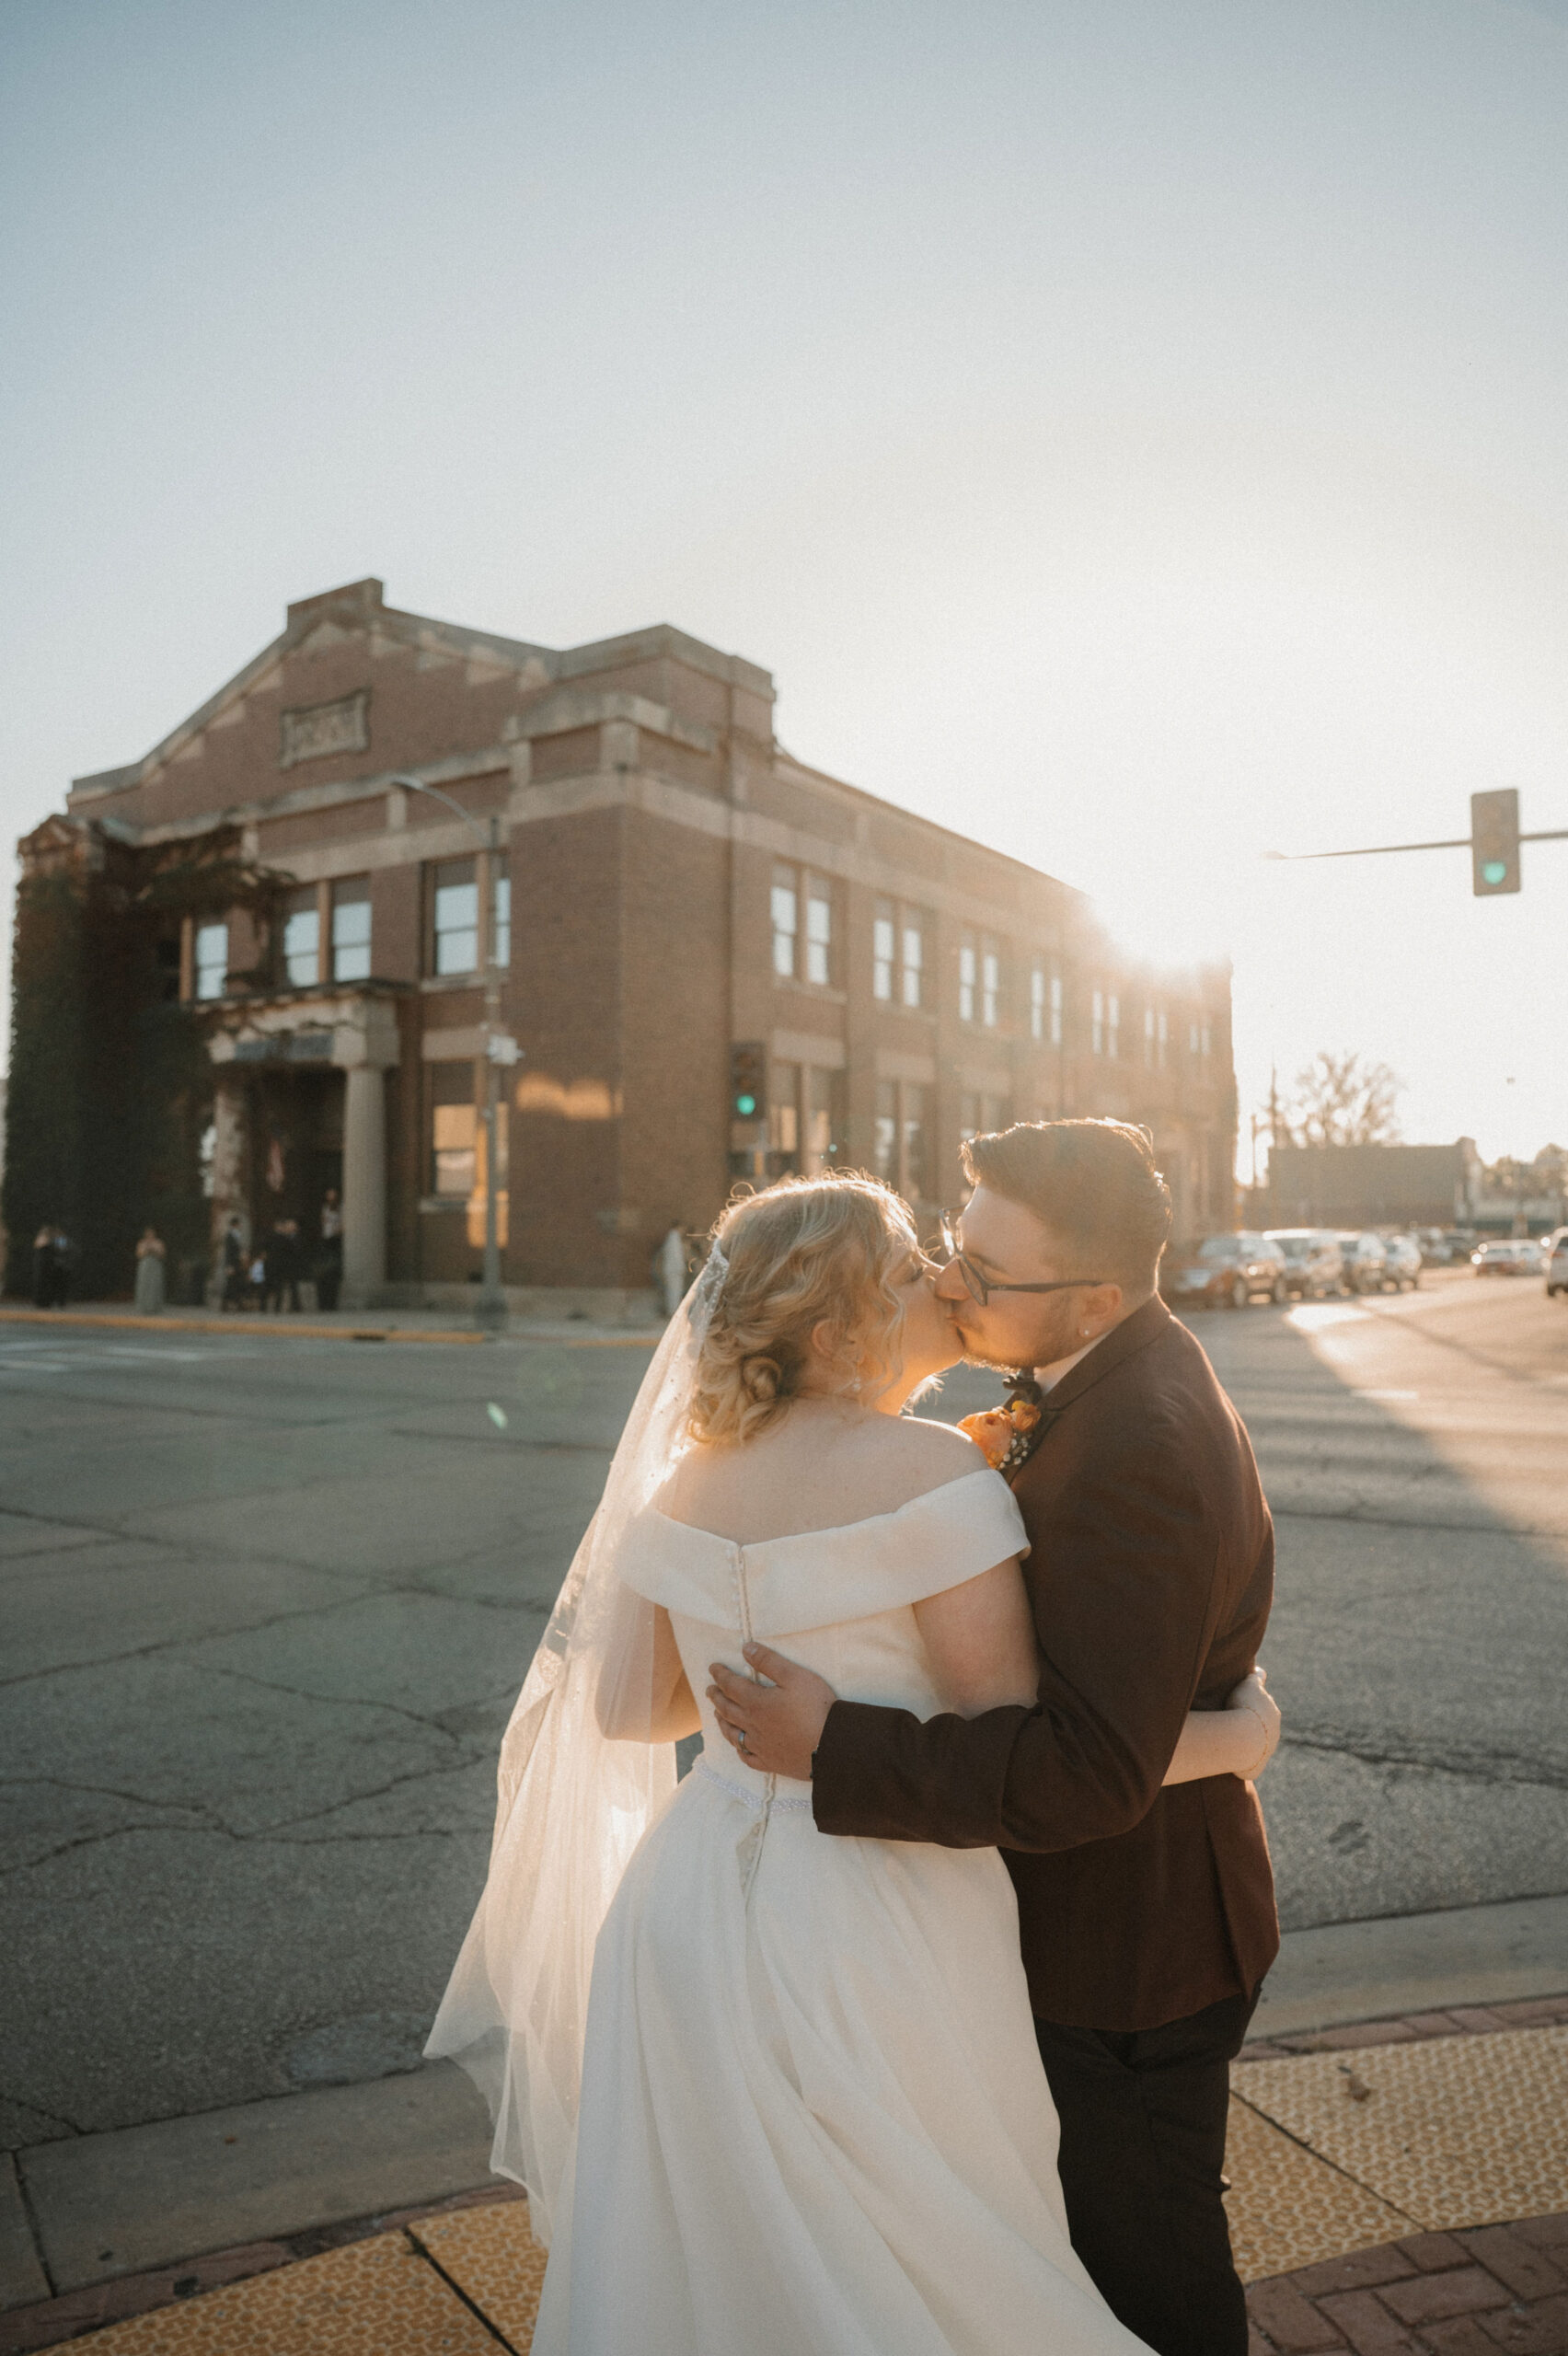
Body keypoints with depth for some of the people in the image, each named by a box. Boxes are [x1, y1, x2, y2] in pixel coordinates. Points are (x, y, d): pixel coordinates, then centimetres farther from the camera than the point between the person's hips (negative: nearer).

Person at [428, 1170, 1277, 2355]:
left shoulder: (691, 1476, 0)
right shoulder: (934, 1474, -20)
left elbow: (622, 1708, 7)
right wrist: (1240, 1739, -5)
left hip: (693, 1914, 6)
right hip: (869, 1939, -6)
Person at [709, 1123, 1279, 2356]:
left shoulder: (1141, 1451, -34)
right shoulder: (1121, 1379, -2)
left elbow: (1090, 1772, -36)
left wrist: (834, 1748, -33)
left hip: (1129, 1941, -9)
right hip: (1108, 1916, 9)